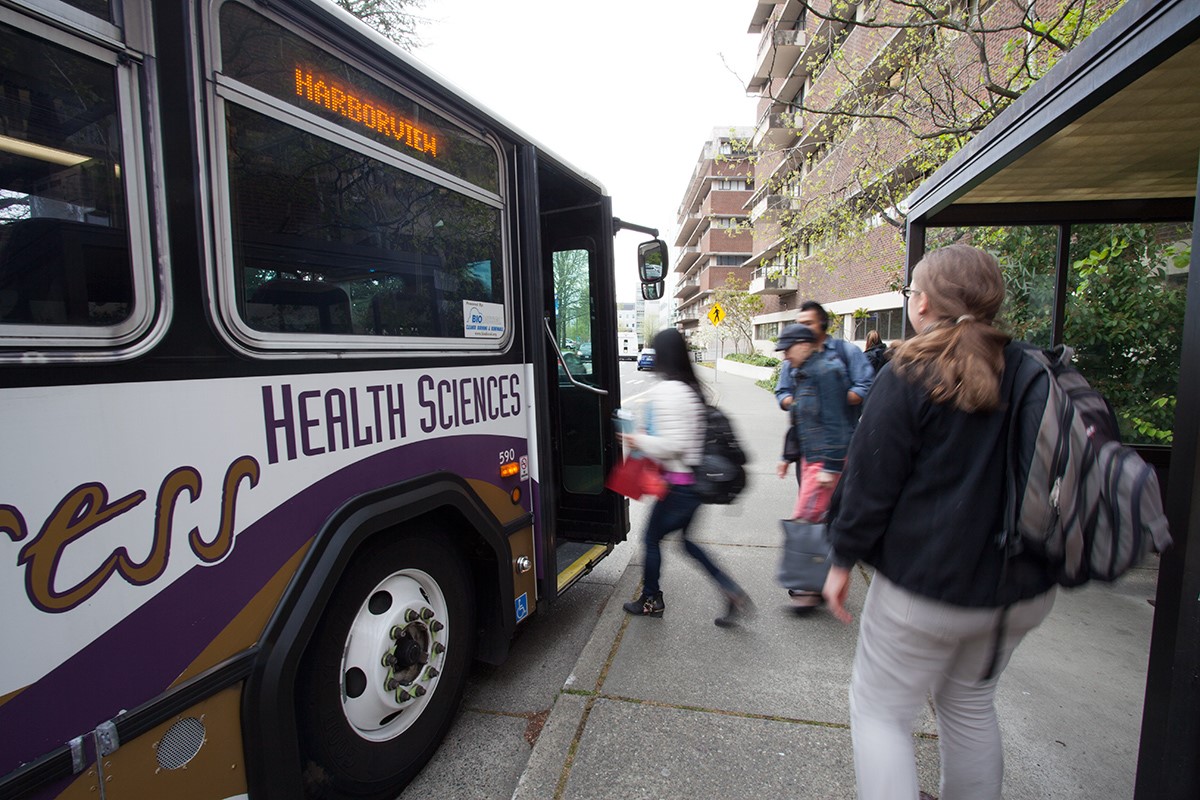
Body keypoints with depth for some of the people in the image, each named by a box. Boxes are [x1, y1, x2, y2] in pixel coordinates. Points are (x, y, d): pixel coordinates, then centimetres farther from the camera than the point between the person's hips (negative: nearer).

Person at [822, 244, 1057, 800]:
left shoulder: (907, 377, -17)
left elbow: (870, 481, -16)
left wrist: (843, 561, -4)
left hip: (926, 584, -6)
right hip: (1022, 586, 7)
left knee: (879, 712, 10)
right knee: (971, 703, 26)